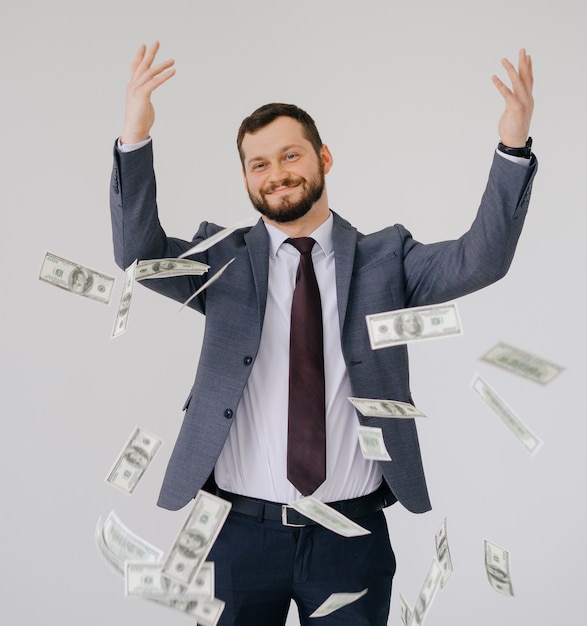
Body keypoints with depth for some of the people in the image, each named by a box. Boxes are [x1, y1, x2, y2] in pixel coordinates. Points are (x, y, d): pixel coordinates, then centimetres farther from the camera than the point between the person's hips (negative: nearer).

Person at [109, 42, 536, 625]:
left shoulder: (384, 257, 2)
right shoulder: (224, 261, 3)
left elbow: (479, 260, -11)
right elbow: (139, 253, -11)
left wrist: (513, 146, -25)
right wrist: (135, 137, -25)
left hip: (352, 534, 0)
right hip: (241, 531, 1)